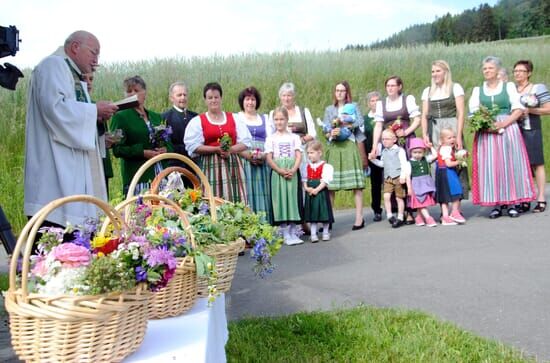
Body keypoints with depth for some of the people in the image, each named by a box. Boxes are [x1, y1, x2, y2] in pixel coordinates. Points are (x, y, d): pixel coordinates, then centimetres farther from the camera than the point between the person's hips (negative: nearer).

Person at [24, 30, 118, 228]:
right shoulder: (53, 65, -4)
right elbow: (54, 106, -21)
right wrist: (94, 109, -10)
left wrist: (97, 115, 10)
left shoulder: (73, 75, 25)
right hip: (55, 168, -10)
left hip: (70, 166, 10)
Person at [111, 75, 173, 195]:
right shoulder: (120, 117, 4)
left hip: (162, 175, 4)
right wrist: (143, 153, -14)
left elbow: (169, 145, 21)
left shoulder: (156, 117, 19)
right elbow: (117, 149, -3)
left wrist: (165, 150, -2)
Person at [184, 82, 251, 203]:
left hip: (233, 166, 2)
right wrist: (217, 149, -14)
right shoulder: (197, 121, 7)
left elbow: (246, 141, 7)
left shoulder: (234, 118, 15)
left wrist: (230, 150, -11)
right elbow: (193, 146, -4)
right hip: (210, 166, -2)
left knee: (235, 201, -3)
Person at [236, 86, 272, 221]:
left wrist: (264, 155, -8)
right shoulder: (236, 118, 10)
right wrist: (248, 155, -15)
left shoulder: (265, 118, 20)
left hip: (263, 162, 3)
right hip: (244, 161, -3)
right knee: (248, 192, -8)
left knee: (263, 193, -1)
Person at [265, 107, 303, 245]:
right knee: (281, 199, -3)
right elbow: (269, 158, -2)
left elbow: (299, 156, 1)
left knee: (293, 199, 0)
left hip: (293, 172, 1)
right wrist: (281, 171, -15)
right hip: (277, 173, -1)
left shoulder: (294, 137, 9)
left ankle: (293, 232, 7)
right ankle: (286, 234, 1)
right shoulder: (271, 138, 7)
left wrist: (293, 170, -15)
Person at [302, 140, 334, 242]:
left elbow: (325, 181, -13)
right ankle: (313, 234, 13)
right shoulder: (307, 167, 8)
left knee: (324, 213, 5)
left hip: (321, 192, -4)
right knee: (311, 214, 6)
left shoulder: (326, 166, -7)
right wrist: (306, 188, -10)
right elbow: (304, 179, 8)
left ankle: (325, 232, 20)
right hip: (310, 193, 4)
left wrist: (316, 190, -20)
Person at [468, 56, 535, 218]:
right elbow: (474, 113, 6)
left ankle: (512, 204, 2)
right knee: (490, 168, -2)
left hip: (508, 130, -1)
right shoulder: (477, 90, 14)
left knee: (510, 166, -2)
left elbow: (518, 109, 0)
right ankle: (497, 205, 2)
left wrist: (504, 123, -15)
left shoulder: (509, 86, 8)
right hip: (486, 133, 2)